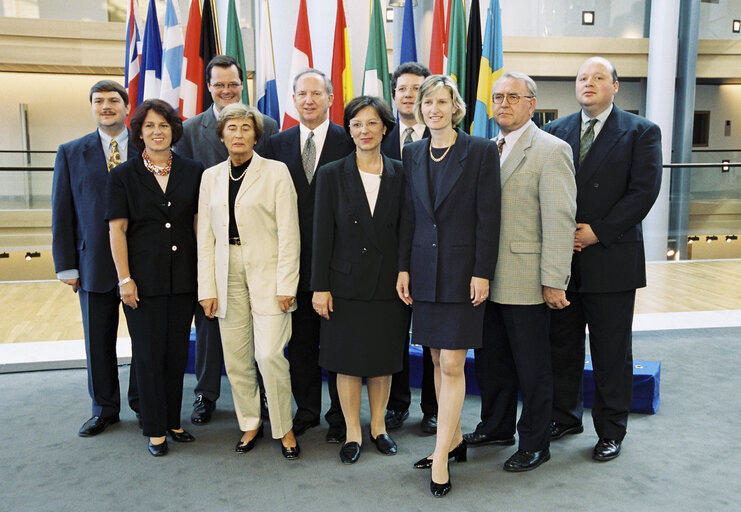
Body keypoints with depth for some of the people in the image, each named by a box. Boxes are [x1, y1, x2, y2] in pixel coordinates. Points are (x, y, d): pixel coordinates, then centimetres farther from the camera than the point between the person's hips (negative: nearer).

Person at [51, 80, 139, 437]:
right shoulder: (71, 153, 6)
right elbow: (62, 213, 5)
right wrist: (66, 266, 0)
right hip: (95, 264, 1)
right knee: (98, 341, 11)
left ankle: (142, 403, 27)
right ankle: (105, 409, 28)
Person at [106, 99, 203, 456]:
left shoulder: (192, 172, 6)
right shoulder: (123, 176, 2)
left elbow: (198, 223, 8)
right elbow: (117, 229, -1)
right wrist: (125, 278, -8)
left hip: (183, 278, 2)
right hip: (144, 279, -2)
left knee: (177, 352, 10)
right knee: (149, 354, 5)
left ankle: (173, 421, 26)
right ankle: (155, 429, 18)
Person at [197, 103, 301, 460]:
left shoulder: (275, 172, 0)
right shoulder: (211, 176, 11)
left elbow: (288, 232, -5)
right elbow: (205, 235, 10)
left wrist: (286, 285, -10)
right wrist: (207, 288, 4)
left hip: (267, 275, -4)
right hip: (228, 276, 4)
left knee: (270, 354, -9)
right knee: (235, 357, 6)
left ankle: (283, 427, 11)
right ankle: (250, 423, 25)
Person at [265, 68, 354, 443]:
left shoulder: (350, 142, -2)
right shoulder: (278, 144, 9)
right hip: (295, 260, 3)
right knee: (300, 342, 13)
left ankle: (340, 417, 21)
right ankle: (306, 411, 29)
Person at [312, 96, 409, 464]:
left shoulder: (400, 175, 3)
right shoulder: (331, 175, 0)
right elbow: (322, 236, -2)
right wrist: (320, 286, -6)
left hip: (388, 283, 1)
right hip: (346, 282, -1)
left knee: (383, 360, 11)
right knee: (348, 361, 7)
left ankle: (378, 426, 30)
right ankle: (353, 433, 23)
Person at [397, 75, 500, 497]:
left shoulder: (481, 151, -5)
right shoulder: (413, 154, 10)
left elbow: (488, 217, -8)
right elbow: (408, 216, 10)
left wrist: (482, 273, -12)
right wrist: (404, 267, 5)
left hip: (463, 270, -5)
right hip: (425, 270, 5)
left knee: (452, 365, -4)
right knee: (439, 361, 12)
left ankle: (441, 458, 5)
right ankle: (455, 438, 28)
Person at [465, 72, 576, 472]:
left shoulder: (550, 150, -9)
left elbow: (560, 219, -15)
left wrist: (554, 281, -18)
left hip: (526, 282, -7)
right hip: (487, 278, 7)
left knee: (531, 366, 6)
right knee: (490, 359, 18)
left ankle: (535, 444, 23)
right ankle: (496, 427, 36)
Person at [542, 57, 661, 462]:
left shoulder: (641, 132, 0)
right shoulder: (555, 131, 10)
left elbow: (644, 191, -9)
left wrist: (598, 232, -15)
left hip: (612, 259, -3)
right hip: (562, 259, 4)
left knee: (612, 353, 7)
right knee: (561, 345, 13)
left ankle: (610, 431, 23)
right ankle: (565, 417, 30)